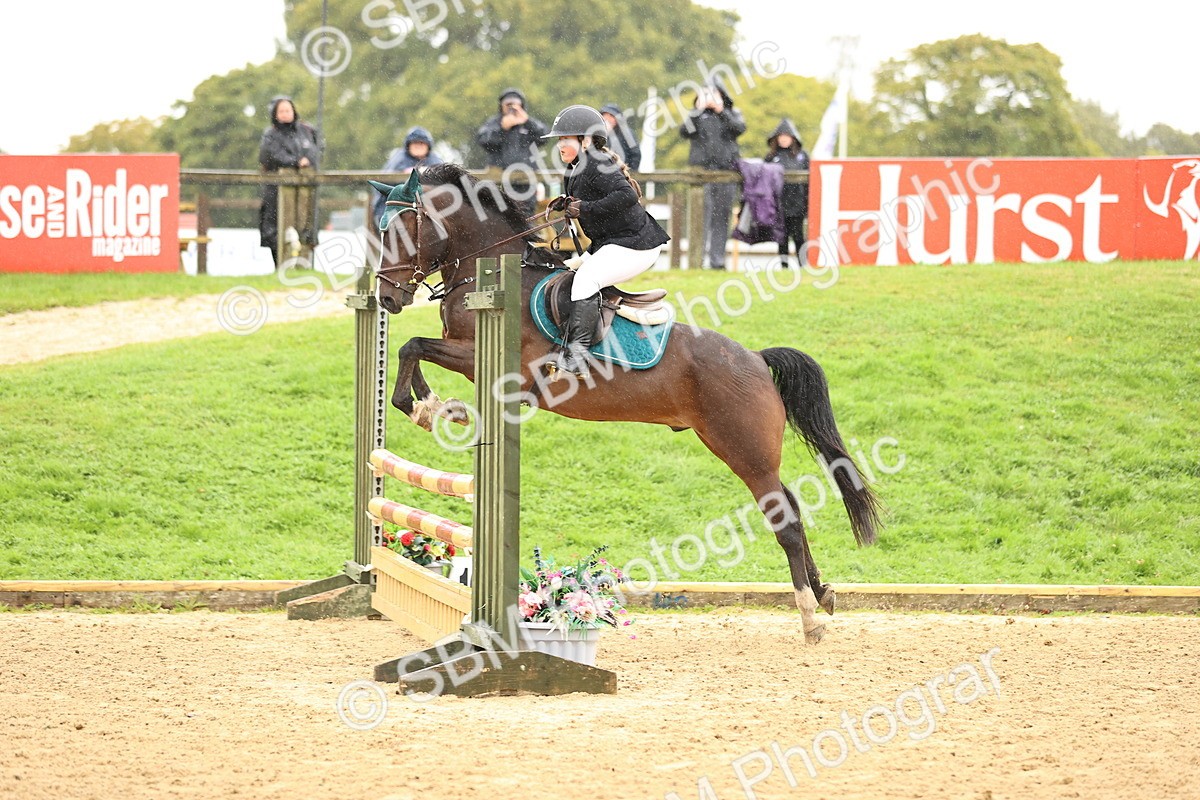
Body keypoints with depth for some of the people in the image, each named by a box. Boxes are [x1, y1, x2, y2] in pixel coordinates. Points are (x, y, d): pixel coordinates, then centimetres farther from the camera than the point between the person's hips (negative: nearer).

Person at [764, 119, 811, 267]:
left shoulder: (802, 155, 8)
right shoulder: (770, 157, 9)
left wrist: (808, 201, 2)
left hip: (796, 201, -1)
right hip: (778, 202, 1)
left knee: (797, 234, -3)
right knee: (782, 235, 3)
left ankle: (803, 264, 0)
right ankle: (783, 264, 7)